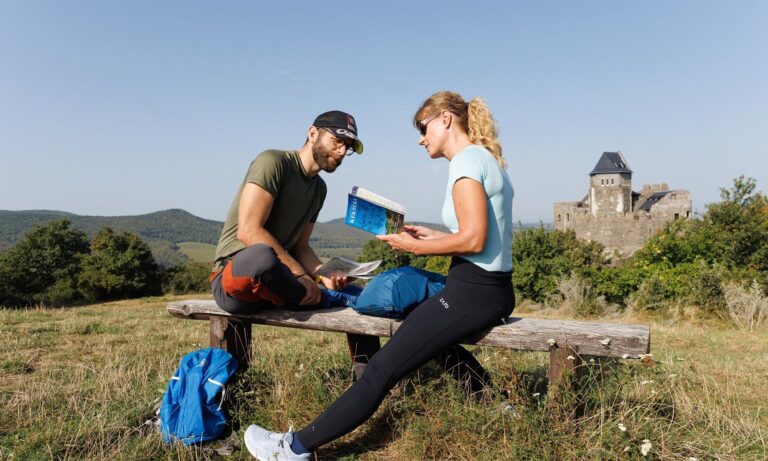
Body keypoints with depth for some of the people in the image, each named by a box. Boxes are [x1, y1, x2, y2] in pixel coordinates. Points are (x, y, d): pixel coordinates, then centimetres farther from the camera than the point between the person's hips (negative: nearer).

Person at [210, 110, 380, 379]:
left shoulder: (319, 188, 14)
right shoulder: (273, 162, -11)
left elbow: (300, 246, 13)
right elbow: (248, 231, -21)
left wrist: (323, 276, -7)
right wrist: (300, 275, -21)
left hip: (274, 282, 8)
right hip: (233, 275, -8)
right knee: (263, 257, -42)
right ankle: (328, 301, -14)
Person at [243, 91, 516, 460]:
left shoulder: (467, 159, -12)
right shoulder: (488, 159, 17)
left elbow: (474, 240, -21)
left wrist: (415, 246, -9)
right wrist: (431, 237, 10)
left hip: (473, 292, -10)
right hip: (495, 290, 10)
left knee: (381, 371, -9)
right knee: (433, 339, 34)